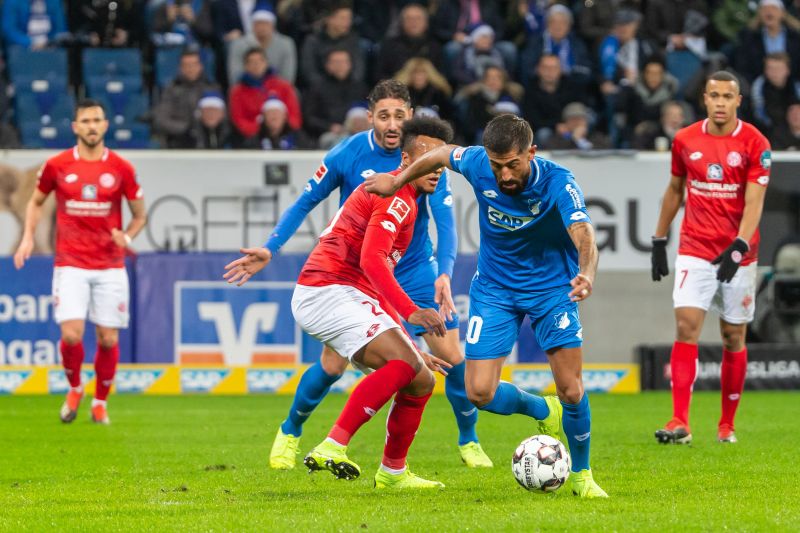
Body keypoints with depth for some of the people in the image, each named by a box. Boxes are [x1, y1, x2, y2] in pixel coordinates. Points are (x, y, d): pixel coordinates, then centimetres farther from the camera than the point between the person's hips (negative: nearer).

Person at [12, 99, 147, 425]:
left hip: (110, 266, 1)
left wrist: (126, 237, -9)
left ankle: (100, 402, 20)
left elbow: (139, 215, 11)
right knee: (71, 334, -14)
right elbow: (36, 202, 17)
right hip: (71, 264, -1)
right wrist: (28, 236, 3)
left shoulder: (121, 169, 1)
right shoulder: (57, 165, 1)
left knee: (108, 338, 0)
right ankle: (74, 388, 15)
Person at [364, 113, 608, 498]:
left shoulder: (557, 182, -28)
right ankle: (543, 412, 24)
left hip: (551, 287, -3)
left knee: (570, 389, -11)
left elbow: (583, 234, -44)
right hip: (494, 289, 3)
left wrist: (586, 274, -64)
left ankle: (582, 475, 15)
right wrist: (397, 181, 14)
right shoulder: (477, 164, -19)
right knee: (480, 393, -8)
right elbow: (443, 154, 5)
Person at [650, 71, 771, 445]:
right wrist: (659, 240, 16)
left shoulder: (755, 144, -6)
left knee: (734, 337, 6)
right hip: (695, 250, 1)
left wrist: (738, 247, -25)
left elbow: (754, 202, -13)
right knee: (686, 325, -14)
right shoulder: (685, 140, 3)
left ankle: (727, 425, 18)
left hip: (738, 256, -1)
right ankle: (680, 423, -18)